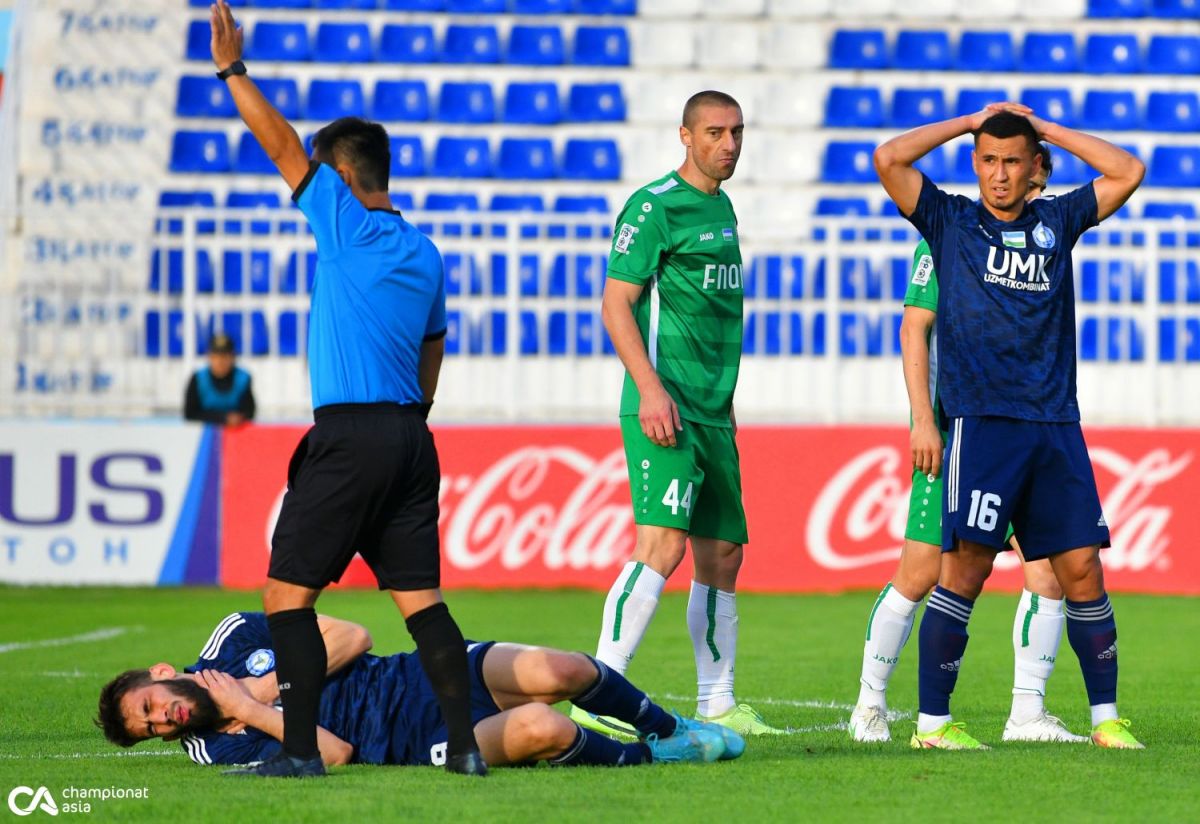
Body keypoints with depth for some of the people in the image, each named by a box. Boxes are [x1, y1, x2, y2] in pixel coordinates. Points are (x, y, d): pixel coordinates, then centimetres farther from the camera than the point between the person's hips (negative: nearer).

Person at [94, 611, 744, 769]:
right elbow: (335, 753, -15)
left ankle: (671, 727, 10)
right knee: (540, 729, -30)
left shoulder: (232, 639, 6)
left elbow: (351, 637, 4)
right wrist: (251, 712, -20)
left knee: (562, 673, -18)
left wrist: (274, 685, -8)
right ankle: (646, 757, -3)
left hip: (433, 674, 4)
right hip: (422, 742, -4)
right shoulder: (217, 749, -5)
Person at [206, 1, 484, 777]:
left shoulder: (348, 222, -5)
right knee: (421, 598, 7)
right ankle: (465, 742, 0)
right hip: (410, 437, 7)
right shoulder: (423, 253, 16)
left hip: (350, 436, -7)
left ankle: (300, 749, -7)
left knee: (288, 592, -2)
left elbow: (286, 146, -8)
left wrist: (234, 71, -2)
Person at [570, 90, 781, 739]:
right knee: (663, 542, -20)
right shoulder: (654, 206, -8)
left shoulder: (722, 207, 18)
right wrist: (650, 388, -22)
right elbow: (615, 305, -13)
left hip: (711, 411, 9)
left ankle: (717, 704, 21)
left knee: (722, 552, 12)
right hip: (665, 406, -9)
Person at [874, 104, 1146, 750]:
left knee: (1081, 569, 1)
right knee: (964, 569, -8)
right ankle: (932, 722, -3)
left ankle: (1106, 717, 9)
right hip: (980, 423, -3)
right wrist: (970, 121, 6)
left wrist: (1044, 127, 12)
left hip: (1054, 425, 3)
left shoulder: (1056, 222, 15)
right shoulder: (951, 222, 8)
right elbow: (888, 158, -3)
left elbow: (1128, 172, 12)